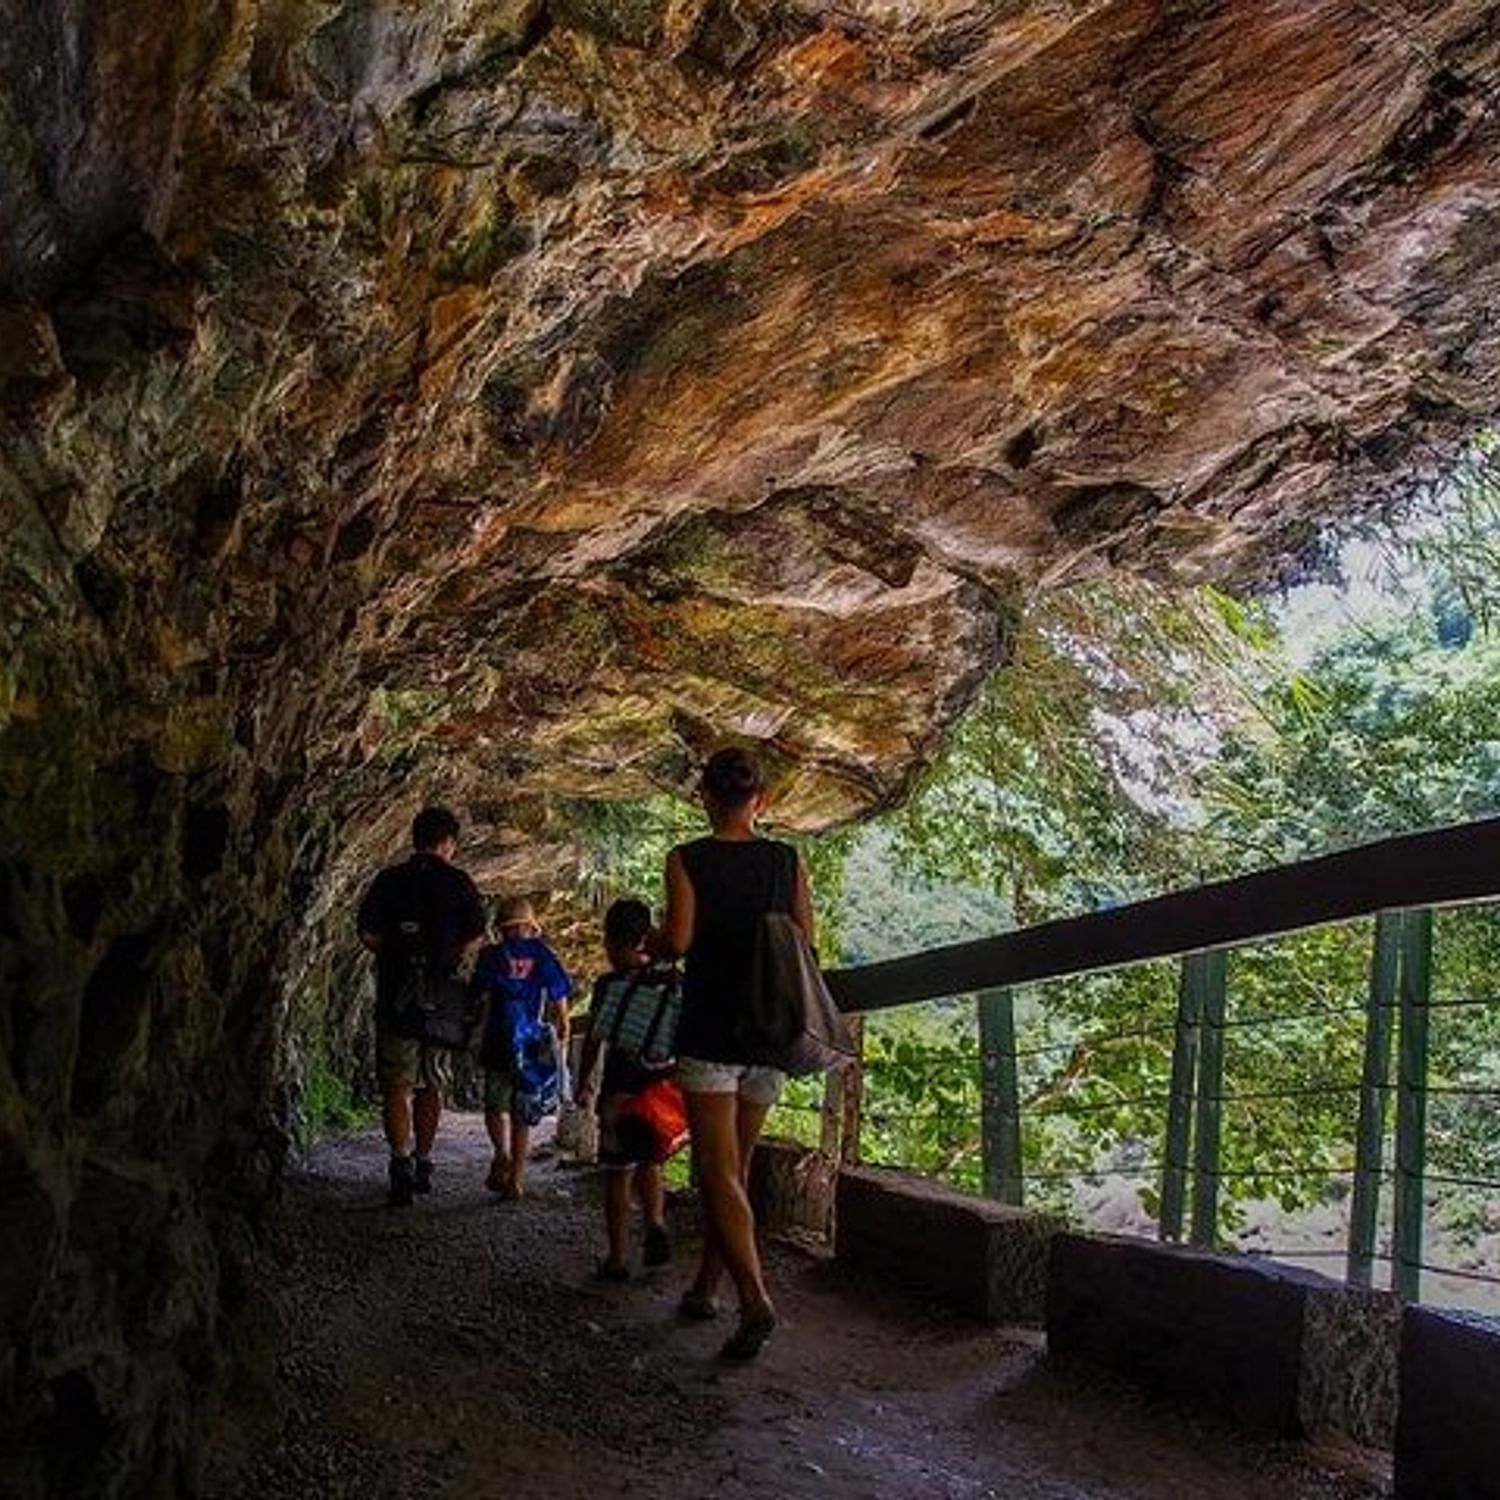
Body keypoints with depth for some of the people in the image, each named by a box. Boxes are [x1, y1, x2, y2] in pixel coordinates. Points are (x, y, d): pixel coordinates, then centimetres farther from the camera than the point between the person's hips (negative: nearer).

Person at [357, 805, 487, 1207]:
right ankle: (422, 1163, 23)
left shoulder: (389, 880, 0)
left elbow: (368, 933, -5)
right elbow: (475, 938, -2)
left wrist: (397, 956, 11)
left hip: (397, 995, -1)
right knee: (432, 1085, 16)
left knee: (395, 1086, 1)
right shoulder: (459, 883, 0)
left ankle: (401, 1162, -15)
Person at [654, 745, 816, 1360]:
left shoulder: (687, 860, -6)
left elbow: (677, 940, -16)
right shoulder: (787, 860, 2)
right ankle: (704, 1288, 26)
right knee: (735, 1167, 15)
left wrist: (654, 944, 6)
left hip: (710, 1032, -4)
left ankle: (756, 1302, -17)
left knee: (719, 1174, -4)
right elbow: (806, 944, 1)